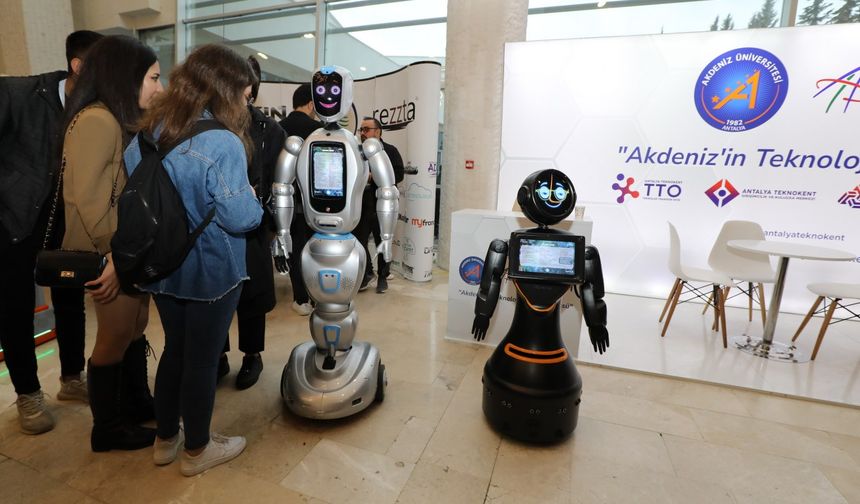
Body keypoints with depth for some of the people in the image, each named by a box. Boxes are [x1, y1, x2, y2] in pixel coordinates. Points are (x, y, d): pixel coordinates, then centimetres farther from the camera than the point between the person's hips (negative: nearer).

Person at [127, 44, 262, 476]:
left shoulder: (147, 132, 3)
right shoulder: (223, 143, -21)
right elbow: (239, 217, -21)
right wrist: (254, 201, -1)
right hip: (211, 270, -7)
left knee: (174, 349, 22)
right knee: (202, 358, 10)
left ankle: (165, 439, 40)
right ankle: (196, 450, 31)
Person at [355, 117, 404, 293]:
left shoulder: (390, 151, 0)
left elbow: (398, 175, -12)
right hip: (361, 206, 4)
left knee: (383, 243, 6)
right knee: (359, 241, 5)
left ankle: (383, 277, 21)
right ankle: (367, 273, 25)